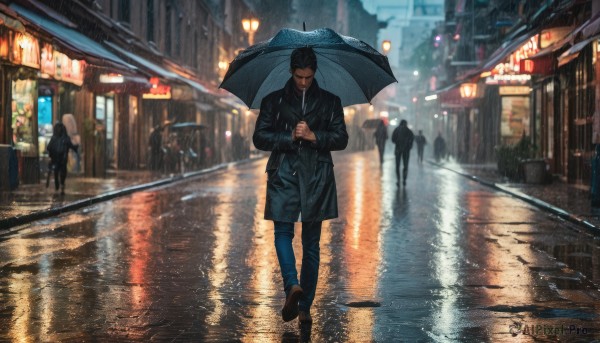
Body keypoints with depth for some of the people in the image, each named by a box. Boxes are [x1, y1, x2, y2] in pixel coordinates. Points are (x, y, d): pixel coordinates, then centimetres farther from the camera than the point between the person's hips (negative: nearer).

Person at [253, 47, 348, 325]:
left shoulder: (330, 102, 9)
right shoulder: (274, 101, 8)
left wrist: (314, 136, -11)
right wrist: (290, 137, -11)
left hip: (317, 178, 0)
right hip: (284, 176, 0)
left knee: (311, 243, 0)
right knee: (282, 232, -11)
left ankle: (305, 306, -7)